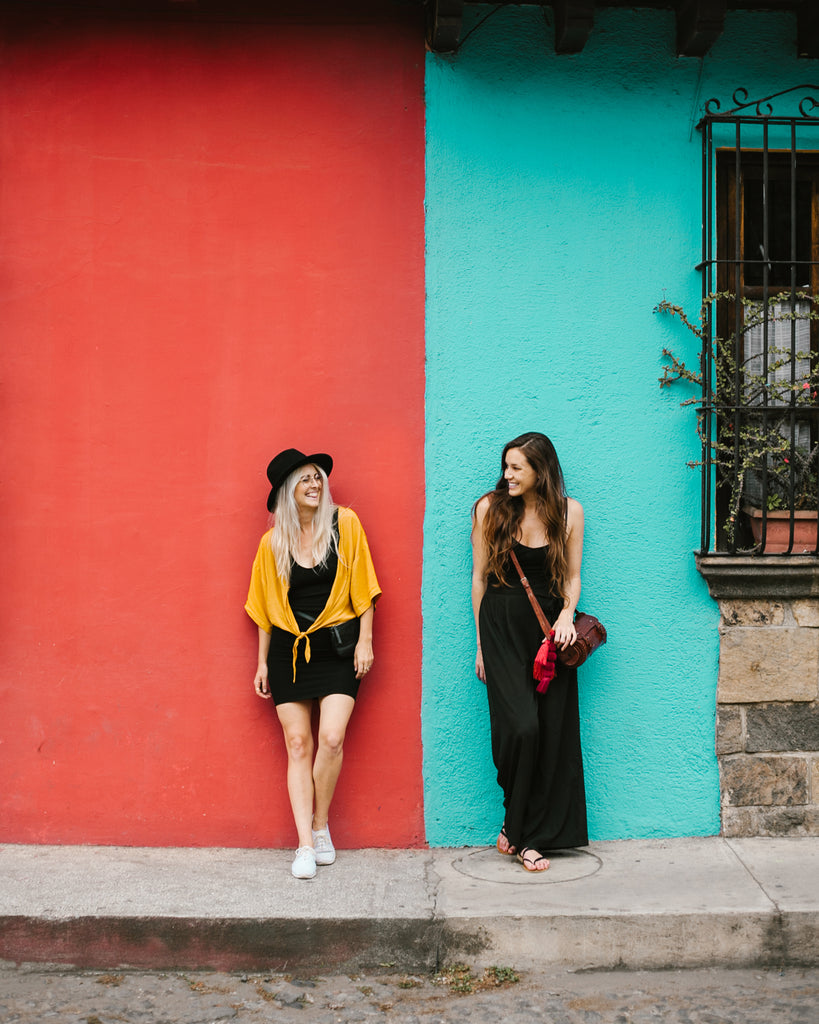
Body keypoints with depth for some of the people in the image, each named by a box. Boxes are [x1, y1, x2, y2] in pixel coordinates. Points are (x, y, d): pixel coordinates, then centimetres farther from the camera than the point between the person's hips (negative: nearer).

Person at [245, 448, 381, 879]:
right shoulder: (272, 542, 2)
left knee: (331, 739, -12)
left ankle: (321, 827, 11)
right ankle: (305, 845, 4)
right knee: (298, 745, 0)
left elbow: (361, 586, 1)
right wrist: (263, 662, 10)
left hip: (337, 647, -1)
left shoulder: (345, 524, -2)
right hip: (289, 649, 1)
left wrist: (365, 640, -3)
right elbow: (265, 607, 10)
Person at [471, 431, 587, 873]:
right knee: (521, 727, -14)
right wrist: (481, 643, 5)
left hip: (550, 629, 2)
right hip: (502, 627, -2)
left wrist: (567, 614, -11)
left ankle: (525, 833, 14)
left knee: (553, 732, 0)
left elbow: (572, 577, 10)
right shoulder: (490, 508, 1)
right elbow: (479, 577, 5)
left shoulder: (568, 511, 4)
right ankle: (519, 829, 6)